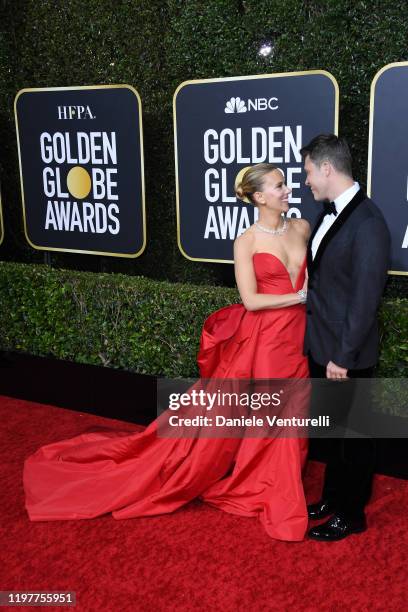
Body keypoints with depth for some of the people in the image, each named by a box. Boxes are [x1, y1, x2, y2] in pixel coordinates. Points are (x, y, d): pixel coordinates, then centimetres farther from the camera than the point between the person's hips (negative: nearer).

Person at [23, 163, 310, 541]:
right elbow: (251, 300, -15)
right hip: (260, 339, -5)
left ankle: (276, 489, 33)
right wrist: (300, 296, -14)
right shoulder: (246, 241, -9)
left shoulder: (302, 228, 7)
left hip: (296, 336, 5)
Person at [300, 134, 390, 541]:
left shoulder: (368, 223, -21)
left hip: (345, 354, -8)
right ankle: (333, 497, 40)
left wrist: (343, 356, -18)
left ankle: (351, 515, 27)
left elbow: (365, 298, -21)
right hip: (320, 345, 8)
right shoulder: (329, 212, 6)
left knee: (352, 433, 9)